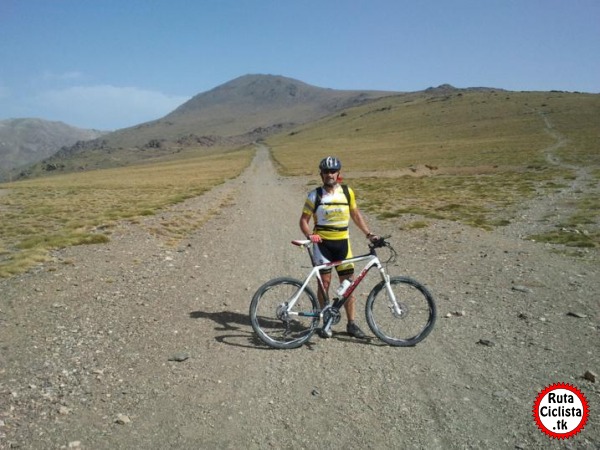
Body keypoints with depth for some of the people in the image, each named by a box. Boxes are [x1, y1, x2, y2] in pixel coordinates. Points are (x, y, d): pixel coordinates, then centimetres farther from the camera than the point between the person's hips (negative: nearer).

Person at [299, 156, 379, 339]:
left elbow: (356, 214, 13)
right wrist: (310, 235, -20)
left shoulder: (347, 192, 3)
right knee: (325, 282, 2)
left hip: (342, 242, 3)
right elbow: (304, 220, -1)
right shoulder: (314, 195, -4)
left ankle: (351, 323, 15)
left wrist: (369, 234, 5)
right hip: (322, 242, -2)